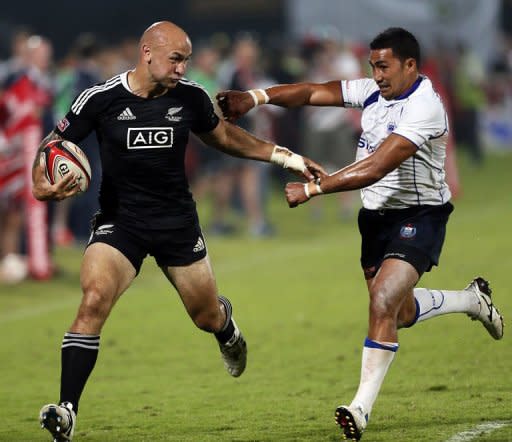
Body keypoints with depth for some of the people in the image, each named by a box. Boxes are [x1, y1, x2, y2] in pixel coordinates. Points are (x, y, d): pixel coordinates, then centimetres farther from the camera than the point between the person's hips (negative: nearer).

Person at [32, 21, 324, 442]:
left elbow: (223, 136, 15)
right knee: (94, 300, -27)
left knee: (207, 318, 13)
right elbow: (53, 146, -3)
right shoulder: (101, 99, -13)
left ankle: (225, 322, 56)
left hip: (177, 222, 3)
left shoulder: (190, 97, -5)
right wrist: (42, 186, -23)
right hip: (119, 221, -3)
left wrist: (285, 157, 13)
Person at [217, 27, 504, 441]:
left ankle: (362, 408, -15)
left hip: (418, 216, -9)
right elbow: (312, 92, -4)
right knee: (398, 311, 19)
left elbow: (376, 167, -32)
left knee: (383, 303, -22)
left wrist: (313, 189, -35)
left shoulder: (424, 107, -24)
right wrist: (256, 97, -20)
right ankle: (474, 299, 46)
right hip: (377, 216, 9)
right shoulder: (371, 92, 0)